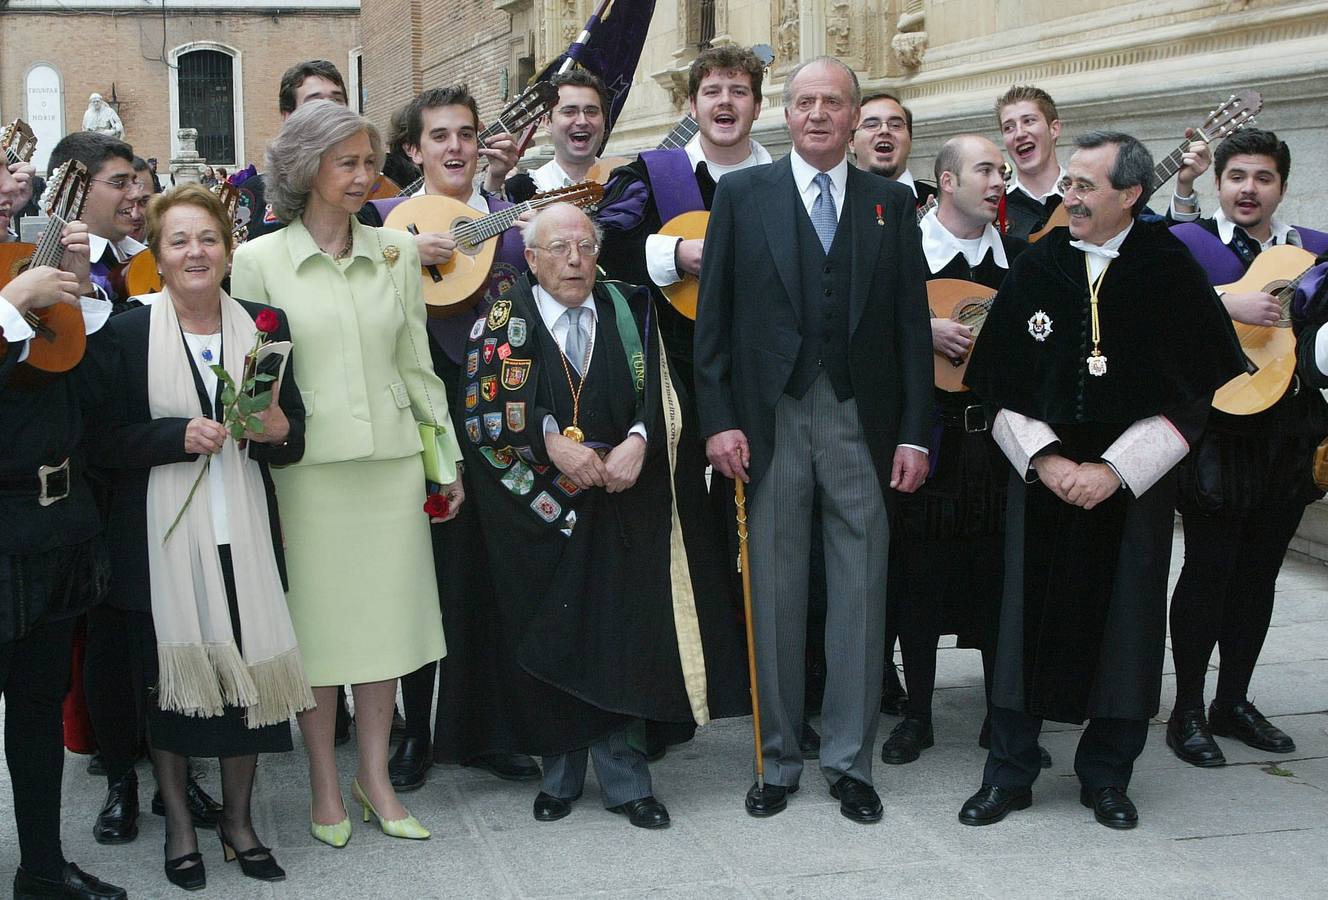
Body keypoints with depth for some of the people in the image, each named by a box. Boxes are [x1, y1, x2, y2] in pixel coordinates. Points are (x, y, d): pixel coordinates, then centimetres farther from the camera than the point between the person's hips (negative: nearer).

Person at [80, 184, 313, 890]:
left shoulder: (264, 326, 6)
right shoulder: (123, 334, -3)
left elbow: (295, 438, 11)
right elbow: (101, 440, -5)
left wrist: (278, 431, -12)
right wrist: (178, 436, -19)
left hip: (242, 534, 2)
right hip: (162, 536, -2)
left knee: (246, 671, 6)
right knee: (169, 677, 6)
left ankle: (238, 817, 25)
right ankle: (178, 823, 25)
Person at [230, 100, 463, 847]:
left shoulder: (397, 251, 7)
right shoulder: (259, 261, -2)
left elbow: (416, 361, 11)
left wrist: (447, 455, 11)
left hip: (392, 458, 3)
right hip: (308, 467, -3)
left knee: (387, 612, 8)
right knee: (318, 621, 5)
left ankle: (375, 776, 23)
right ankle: (325, 784, 20)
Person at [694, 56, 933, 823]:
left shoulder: (892, 203, 9)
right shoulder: (743, 196, 6)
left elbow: (912, 323, 6)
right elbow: (714, 318, 3)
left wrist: (915, 433, 0)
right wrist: (719, 419, -5)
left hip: (861, 422, 1)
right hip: (771, 420, -1)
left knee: (861, 595, 4)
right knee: (776, 595, 6)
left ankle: (851, 762, 16)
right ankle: (780, 759, 18)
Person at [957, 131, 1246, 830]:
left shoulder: (1170, 272, -3)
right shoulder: (1037, 268, 4)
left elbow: (1199, 389, -4)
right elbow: (997, 381, 6)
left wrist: (1114, 469, -11)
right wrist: (1044, 458, -8)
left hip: (1133, 478, -1)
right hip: (1042, 473, 2)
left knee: (1124, 621, 3)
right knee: (1027, 616, 2)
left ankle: (1106, 775, 19)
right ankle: (1009, 772, 12)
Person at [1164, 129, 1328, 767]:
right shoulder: (1188, 241, -1)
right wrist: (1226, 303, -26)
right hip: (1216, 427, -5)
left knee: (1260, 569, 11)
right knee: (1210, 566, -4)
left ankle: (1233, 702, 23)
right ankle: (1187, 711, 6)